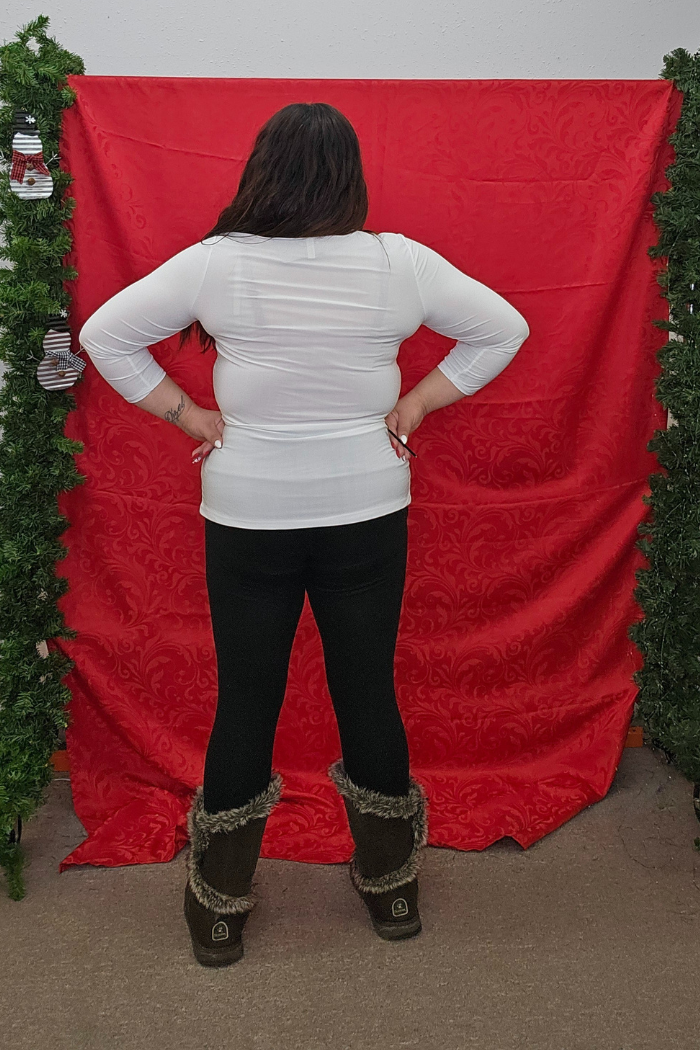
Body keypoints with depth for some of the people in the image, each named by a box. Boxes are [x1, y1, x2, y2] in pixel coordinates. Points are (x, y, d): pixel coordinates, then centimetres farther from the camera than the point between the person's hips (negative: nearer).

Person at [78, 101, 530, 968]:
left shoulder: (213, 264, -8)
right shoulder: (398, 263, -7)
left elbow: (105, 334, -2)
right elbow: (502, 328, 3)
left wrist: (188, 415, 2)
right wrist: (416, 404, 4)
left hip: (246, 518, 0)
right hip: (368, 515, 1)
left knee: (245, 703, 10)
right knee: (369, 694, 13)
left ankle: (219, 910, 26)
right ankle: (392, 891, 32)